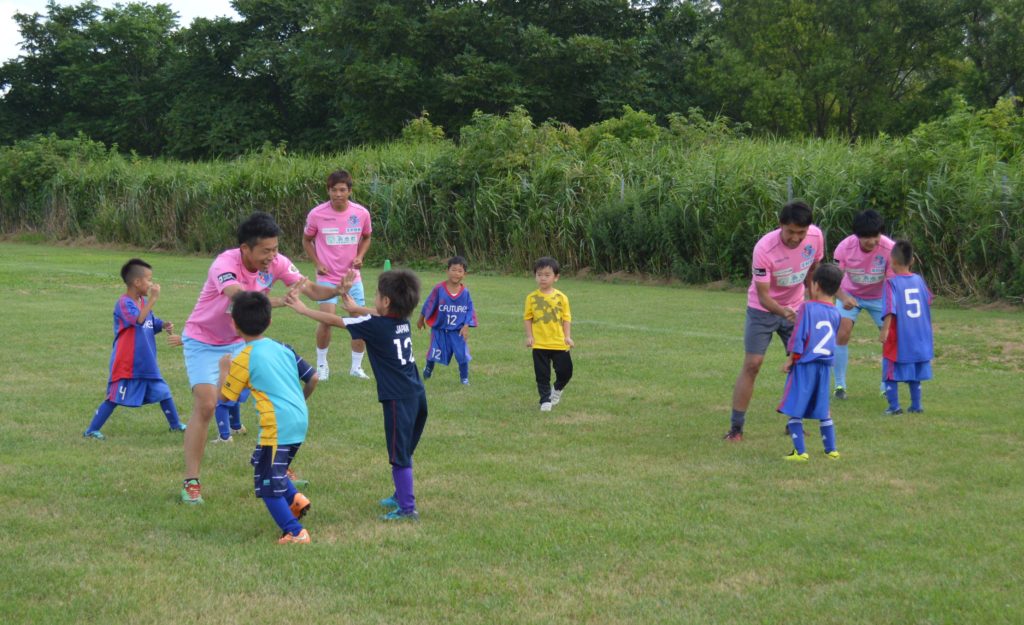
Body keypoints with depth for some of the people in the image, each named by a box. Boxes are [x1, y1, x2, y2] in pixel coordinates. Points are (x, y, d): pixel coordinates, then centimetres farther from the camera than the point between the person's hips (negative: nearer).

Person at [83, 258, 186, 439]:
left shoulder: (144, 301, 9)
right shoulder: (124, 303, -18)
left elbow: (152, 325, 20)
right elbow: (139, 319, -36)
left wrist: (164, 325, -1)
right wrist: (153, 299, -36)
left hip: (147, 364, 8)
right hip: (126, 365, -8)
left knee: (164, 392, 13)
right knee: (114, 397, -4)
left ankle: (175, 424, 29)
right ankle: (91, 430, 5)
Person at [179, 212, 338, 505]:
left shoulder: (276, 263, -16)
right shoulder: (225, 264, -33)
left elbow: (312, 290, -17)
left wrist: (338, 289, -38)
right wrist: (282, 300, -64)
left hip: (241, 341, 6)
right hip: (203, 341, -6)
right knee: (205, 406, -16)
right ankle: (191, 482, -7)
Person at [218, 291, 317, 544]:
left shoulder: (243, 360, -7)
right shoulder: (283, 348, 11)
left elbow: (224, 395, 3)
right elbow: (312, 378, 13)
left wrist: (224, 368, 19)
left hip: (277, 426, -8)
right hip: (300, 421, 8)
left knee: (267, 484, 0)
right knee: (269, 467, 28)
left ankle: (295, 532, -5)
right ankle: (295, 499, 12)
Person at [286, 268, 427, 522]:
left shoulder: (376, 326, -12)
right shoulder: (402, 321, 7)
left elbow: (335, 321, -4)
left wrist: (304, 310, 5)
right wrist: (354, 307, 33)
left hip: (398, 400, -8)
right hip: (417, 396, 8)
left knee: (400, 456, -1)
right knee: (404, 452, 21)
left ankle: (408, 509, 1)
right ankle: (401, 495, 34)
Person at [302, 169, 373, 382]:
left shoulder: (361, 213, -6)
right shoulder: (317, 214, -11)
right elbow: (306, 240, 6)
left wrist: (359, 256, -4)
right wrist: (317, 263, -6)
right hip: (327, 276, -3)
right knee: (327, 320, -15)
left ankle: (356, 366, 18)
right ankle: (321, 364, 7)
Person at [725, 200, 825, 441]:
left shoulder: (816, 236, -17)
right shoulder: (764, 249, -31)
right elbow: (763, 296, -28)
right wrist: (783, 312, -45)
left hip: (795, 308, 4)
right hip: (763, 309, -4)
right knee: (752, 364, -8)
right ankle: (736, 428, -1)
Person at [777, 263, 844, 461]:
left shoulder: (808, 307, -11)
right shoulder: (836, 313, 6)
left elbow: (799, 337, -13)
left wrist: (790, 359, -5)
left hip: (804, 365, -6)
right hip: (825, 367, 6)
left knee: (793, 410, 1)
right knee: (823, 410, 17)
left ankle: (800, 451, -4)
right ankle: (831, 449, 19)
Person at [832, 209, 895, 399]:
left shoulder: (889, 248, -30)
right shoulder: (845, 247, -28)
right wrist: (844, 298, -45)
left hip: (879, 296, 0)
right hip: (851, 295, 0)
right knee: (842, 335, -15)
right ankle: (839, 385, 0)